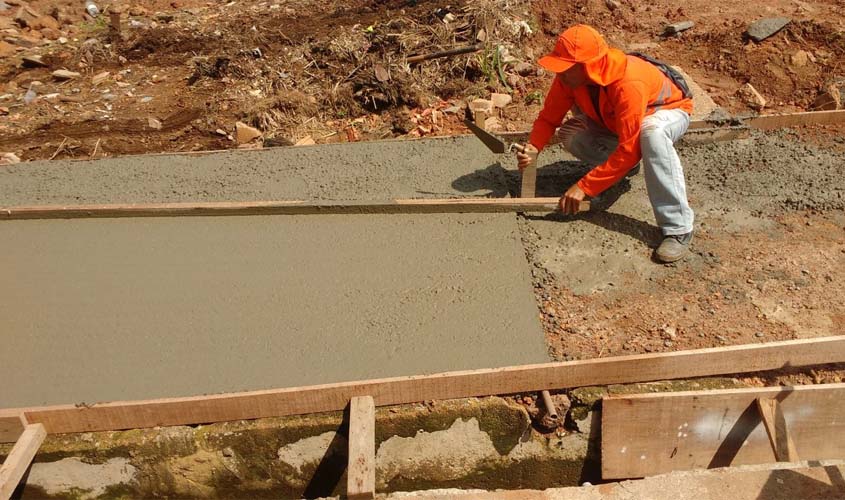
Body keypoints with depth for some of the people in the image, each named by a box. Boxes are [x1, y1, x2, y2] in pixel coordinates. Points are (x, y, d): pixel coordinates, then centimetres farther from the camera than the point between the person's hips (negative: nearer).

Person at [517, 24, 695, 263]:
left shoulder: (628, 83, -41)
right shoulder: (570, 76, -23)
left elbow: (629, 150, -41)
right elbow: (549, 117, -12)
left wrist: (584, 187, -41)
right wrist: (533, 148, -33)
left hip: (667, 110, -6)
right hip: (615, 120, 6)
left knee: (652, 132, -42)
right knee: (572, 137, -19)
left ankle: (678, 228, -38)